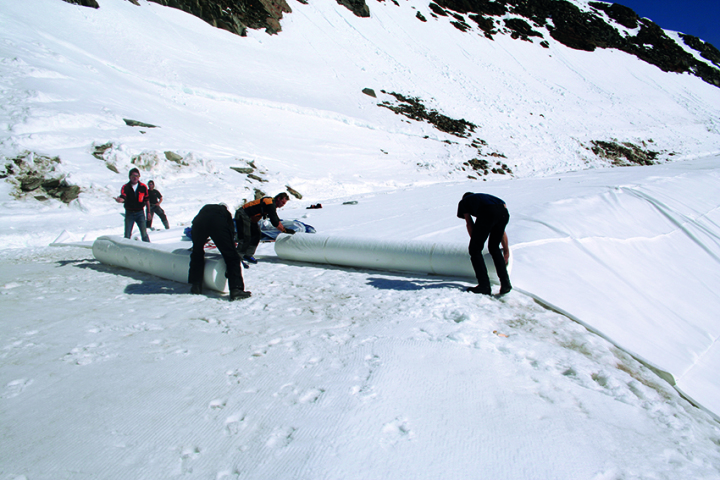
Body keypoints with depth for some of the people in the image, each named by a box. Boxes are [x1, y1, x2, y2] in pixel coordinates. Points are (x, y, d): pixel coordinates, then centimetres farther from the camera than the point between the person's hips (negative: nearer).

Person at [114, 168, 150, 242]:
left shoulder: (143, 187, 0)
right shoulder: (125, 187, -4)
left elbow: (146, 200, 9)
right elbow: (123, 197, -22)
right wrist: (120, 199, -46)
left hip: (140, 213, 0)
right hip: (129, 213, 1)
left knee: (144, 234, -6)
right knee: (127, 235, 3)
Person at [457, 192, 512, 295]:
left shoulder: (463, 202, 33)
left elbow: (470, 224, 25)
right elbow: (501, 231, 41)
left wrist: (475, 243, 32)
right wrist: (506, 250, 46)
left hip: (488, 213, -5)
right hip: (504, 213, 6)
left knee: (474, 249, 7)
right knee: (494, 248, 23)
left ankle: (484, 285, 1)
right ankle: (505, 283, 19)